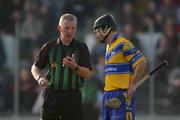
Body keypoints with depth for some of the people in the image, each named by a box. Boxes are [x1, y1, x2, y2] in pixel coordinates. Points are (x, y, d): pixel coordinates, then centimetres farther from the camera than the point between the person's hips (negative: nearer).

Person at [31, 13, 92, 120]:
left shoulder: (81, 47, 4)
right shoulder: (49, 46, 7)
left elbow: (87, 74, -2)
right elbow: (35, 67, 14)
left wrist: (75, 67, -21)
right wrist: (39, 78, -7)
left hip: (73, 96, -1)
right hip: (52, 94, 1)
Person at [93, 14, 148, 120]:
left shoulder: (123, 44, -11)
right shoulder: (109, 46, 18)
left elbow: (142, 62, -18)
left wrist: (132, 84, -14)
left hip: (122, 96, -9)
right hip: (108, 95, 9)